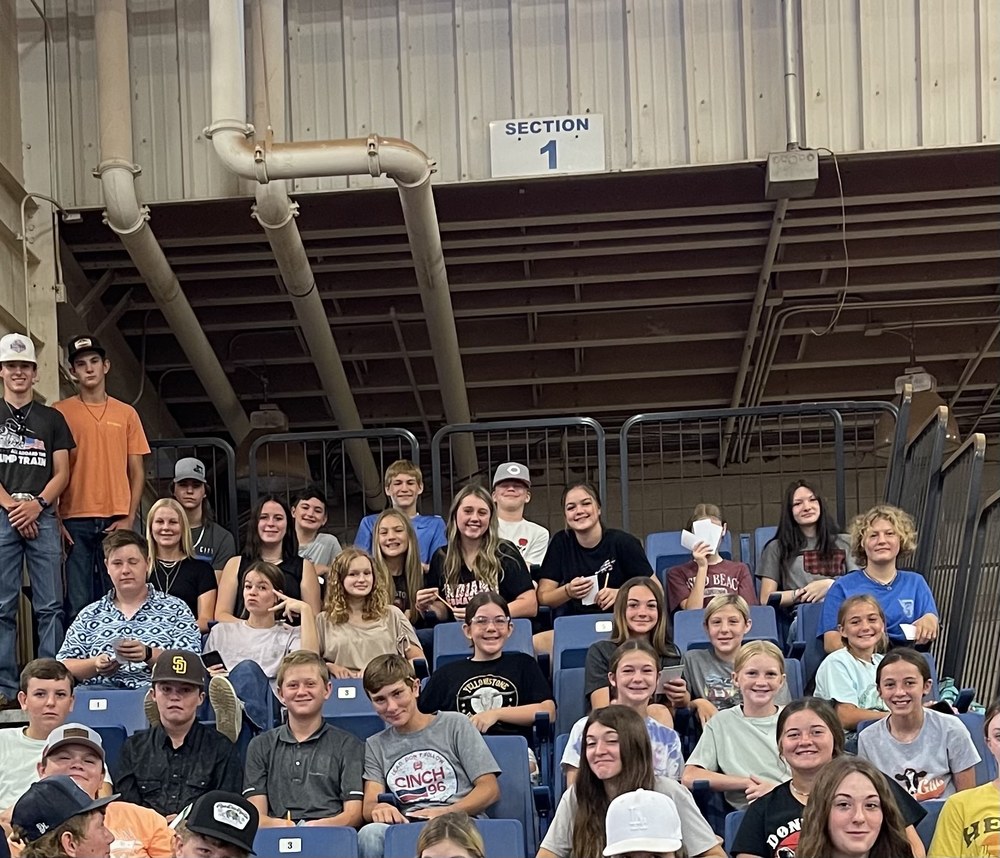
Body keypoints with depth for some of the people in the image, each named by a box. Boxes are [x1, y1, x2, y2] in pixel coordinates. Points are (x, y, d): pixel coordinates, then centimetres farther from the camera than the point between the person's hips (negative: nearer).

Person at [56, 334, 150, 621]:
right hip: (75, 521, -2)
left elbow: (137, 472, 10)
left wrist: (129, 519, -1)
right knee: (78, 605, -3)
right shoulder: (60, 413, 5)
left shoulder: (126, 413, 11)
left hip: (117, 521, 2)